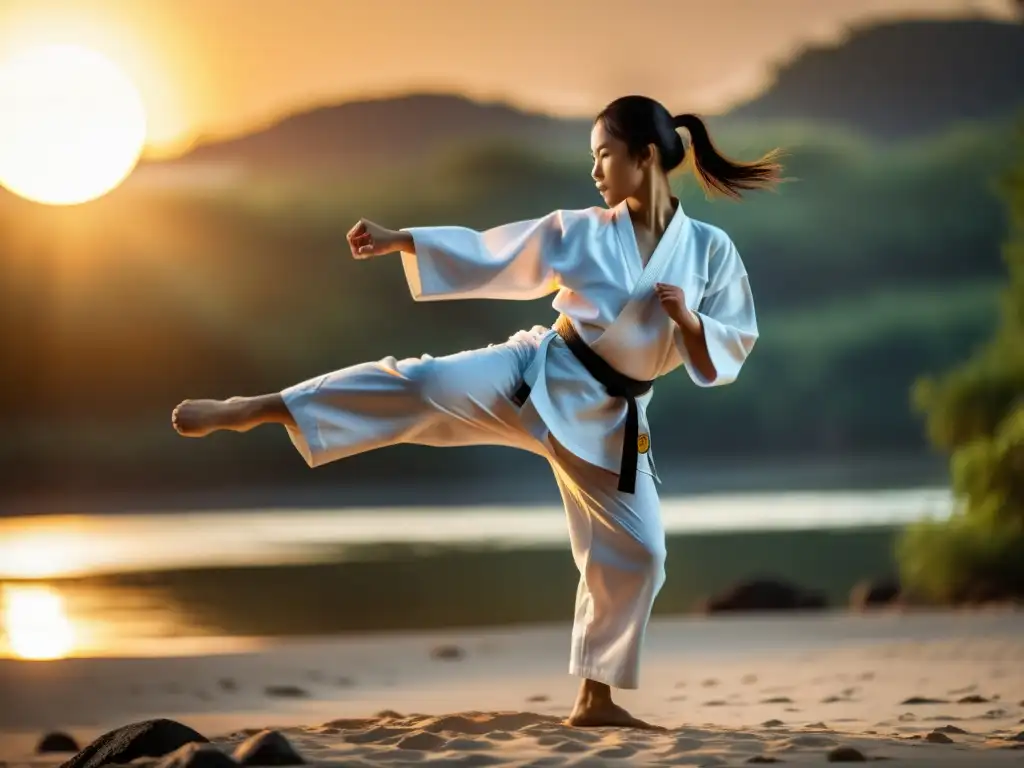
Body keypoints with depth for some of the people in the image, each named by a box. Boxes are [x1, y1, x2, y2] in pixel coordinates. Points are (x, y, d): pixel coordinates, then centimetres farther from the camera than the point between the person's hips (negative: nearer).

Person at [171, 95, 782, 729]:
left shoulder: (710, 250, -3)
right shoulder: (578, 231, 1)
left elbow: (734, 347, 0)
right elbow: (484, 255, 7)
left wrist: (688, 321, -20)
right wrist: (397, 240, 2)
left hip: (610, 418, 1)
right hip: (537, 377, -1)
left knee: (634, 554, -2)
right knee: (424, 387, -25)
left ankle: (595, 699, 15)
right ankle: (246, 412, -30)